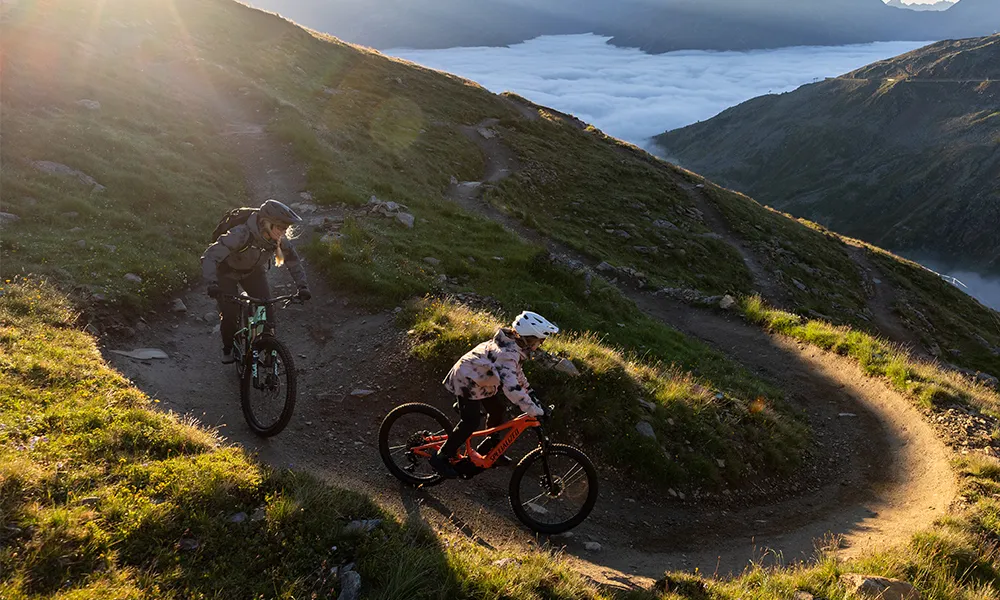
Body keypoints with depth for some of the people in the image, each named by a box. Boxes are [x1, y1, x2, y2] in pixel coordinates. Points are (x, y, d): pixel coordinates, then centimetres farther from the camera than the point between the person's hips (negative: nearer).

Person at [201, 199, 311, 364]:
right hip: (228, 271, -4)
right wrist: (212, 283, -56)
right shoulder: (241, 234, -40)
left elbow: (293, 261, -8)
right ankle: (228, 350, 18)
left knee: (266, 307, -13)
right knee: (230, 314, -10)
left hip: (254, 271, 4)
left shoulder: (279, 239, -25)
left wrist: (302, 286, -20)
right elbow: (209, 257, -42)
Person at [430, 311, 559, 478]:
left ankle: (487, 451, 30)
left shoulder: (512, 344, -5)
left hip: (481, 379, 10)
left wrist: (530, 392, 11)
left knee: (498, 411, 12)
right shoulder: (507, 354, -35)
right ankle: (441, 458, -2)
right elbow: (512, 388, -44)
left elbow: (516, 371, 13)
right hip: (467, 380, -10)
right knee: (472, 422, -14)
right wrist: (536, 411, -42)